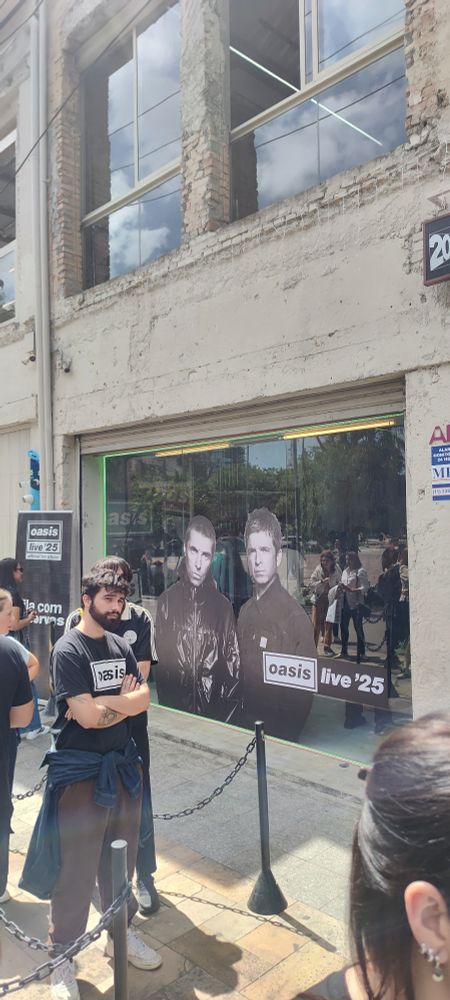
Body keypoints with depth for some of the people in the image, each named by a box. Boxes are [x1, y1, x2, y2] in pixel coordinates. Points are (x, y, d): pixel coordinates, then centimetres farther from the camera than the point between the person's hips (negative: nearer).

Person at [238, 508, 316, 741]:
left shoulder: (296, 616, -17)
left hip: (280, 732, -5)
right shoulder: (245, 612, 2)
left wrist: (286, 734, -14)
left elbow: (306, 689, -12)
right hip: (246, 726, 5)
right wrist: (242, 721, 4)